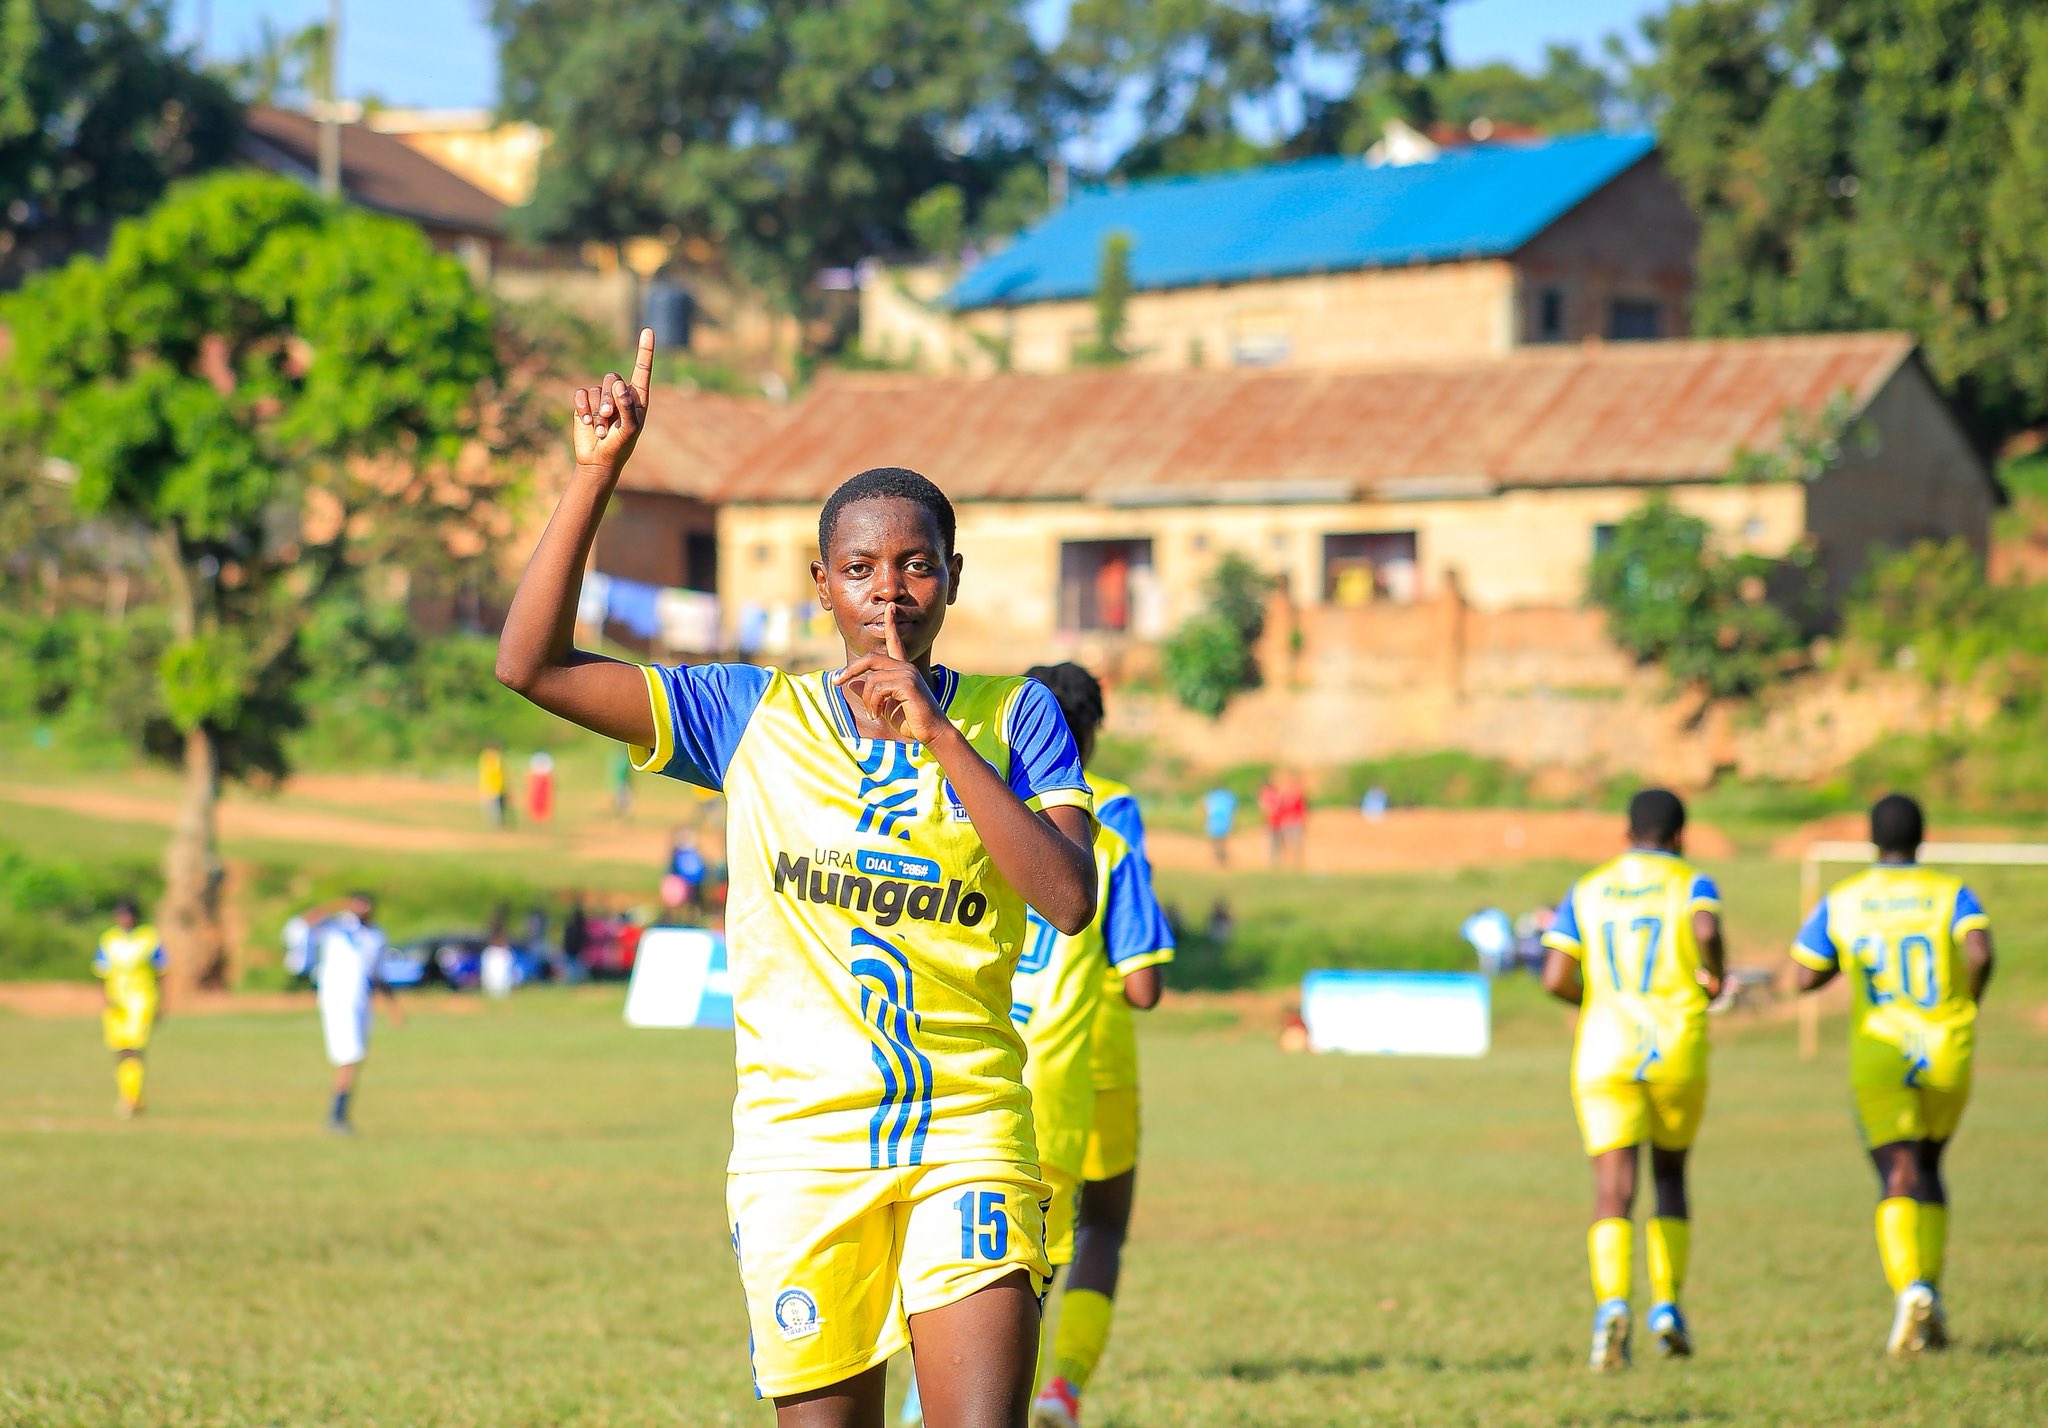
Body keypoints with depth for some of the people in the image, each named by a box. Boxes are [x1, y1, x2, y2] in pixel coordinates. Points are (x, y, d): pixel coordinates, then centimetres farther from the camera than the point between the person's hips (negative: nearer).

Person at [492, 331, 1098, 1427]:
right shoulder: (757, 718, 6)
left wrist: (936, 733, -16)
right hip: (799, 1142, 1)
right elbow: (531, 665, 1)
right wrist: (597, 471, -6)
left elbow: (1070, 900, -11)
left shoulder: (1014, 719, 4)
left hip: (968, 1134, -1)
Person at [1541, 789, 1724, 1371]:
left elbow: (1555, 978, 2)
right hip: (1677, 1049, -1)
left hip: (1604, 1051, 1)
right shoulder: (1691, 884, 3)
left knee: (1614, 1193, -5)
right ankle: (1666, 1305, 14)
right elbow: (1706, 929, -21)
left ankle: (1611, 1302, -29)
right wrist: (1713, 976, -1)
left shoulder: (1586, 892, 10)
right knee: (1670, 1175, 21)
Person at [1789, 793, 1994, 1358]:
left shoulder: (1841, 902, 2)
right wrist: (1967, 1003, 0)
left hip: (1879, 1056, -1)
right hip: (1947, 1056, 1)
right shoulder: (1951, 894, 0)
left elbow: (1805, 977, 2)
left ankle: (1910, 1288, -30)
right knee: (1928, 1169, 20)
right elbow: (1980, 952, -18)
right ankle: (1930, 1301, 17)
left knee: (1900, 1181, -5)